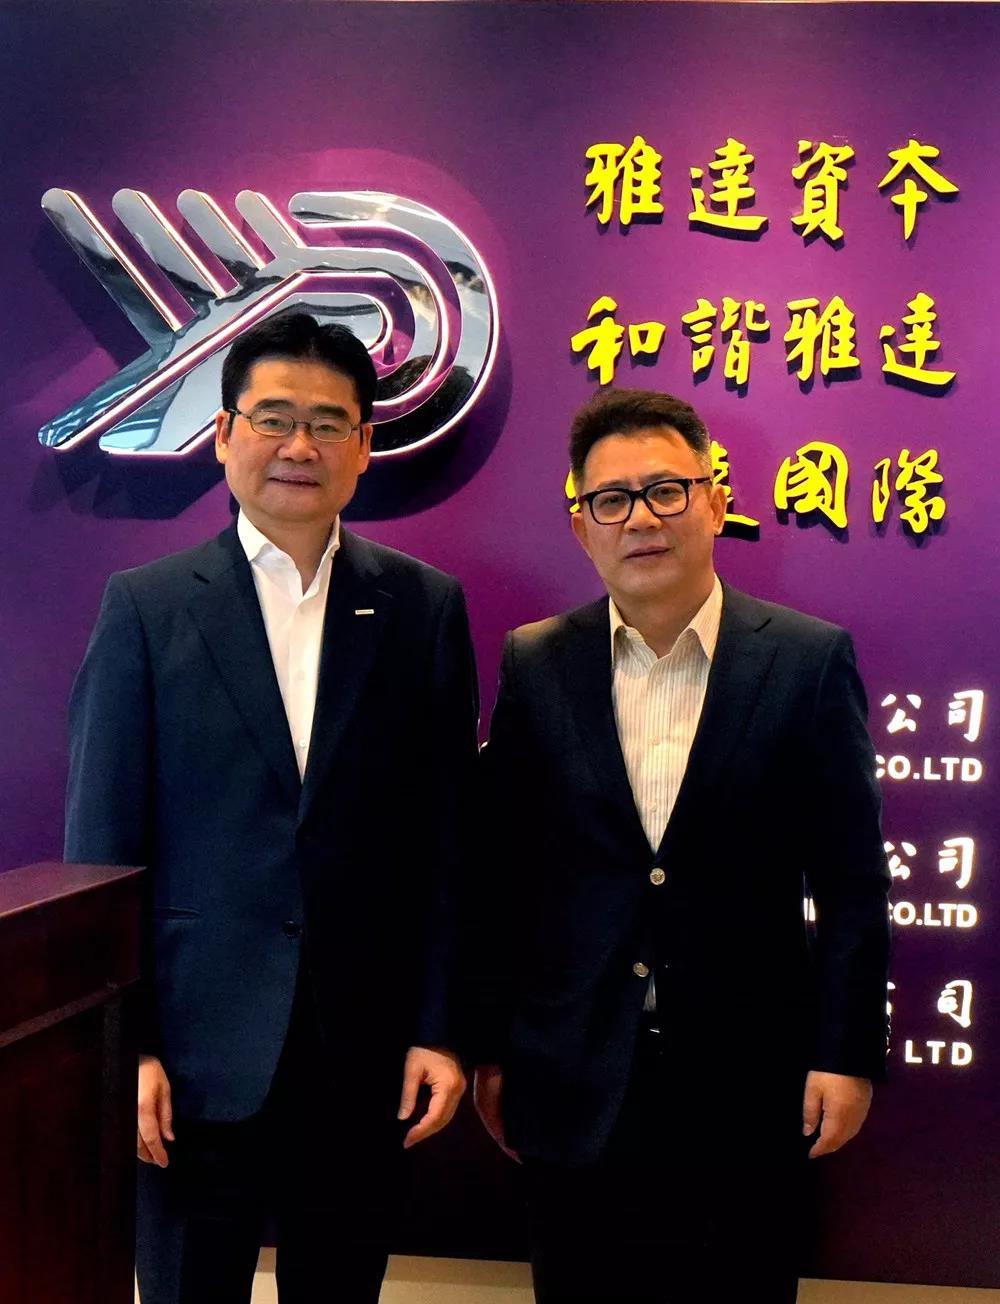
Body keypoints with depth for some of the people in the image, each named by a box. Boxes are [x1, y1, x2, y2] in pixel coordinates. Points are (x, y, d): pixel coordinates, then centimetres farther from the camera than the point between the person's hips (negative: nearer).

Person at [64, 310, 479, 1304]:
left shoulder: (426, 607, 2)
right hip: (196, 1050, -1)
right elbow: (101, 842, -2)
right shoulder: (146, 606, -2)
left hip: (366, 1053, 1)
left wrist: (440, 1029, -1)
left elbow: (446, 836, 2)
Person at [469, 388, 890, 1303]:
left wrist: (847, 1053, -5)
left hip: (748, 1084, -1)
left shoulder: (810, 660, -5)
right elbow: (500, 873, 3)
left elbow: (851, 878, -3)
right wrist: (489, 1047, 4)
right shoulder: (536, 666, 0)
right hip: (575, 1085, 2)